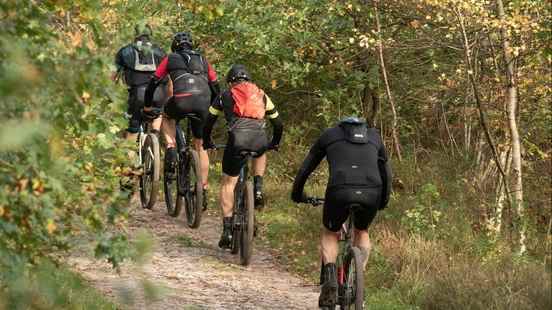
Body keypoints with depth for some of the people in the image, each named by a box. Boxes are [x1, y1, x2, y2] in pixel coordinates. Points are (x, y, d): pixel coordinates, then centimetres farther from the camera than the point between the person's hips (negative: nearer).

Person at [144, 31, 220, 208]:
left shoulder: (170, 59, 23)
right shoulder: (203, 61, 29)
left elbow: (153, 83, 24)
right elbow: (215, 87, 28)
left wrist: (147, 106, 37)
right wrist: (211, 108, 41)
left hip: (182, 101, -2)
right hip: (203, 103, 2)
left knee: (168, 118, 33)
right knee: (201, 146, 15)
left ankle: (171, 151, 9)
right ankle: (204, 190, 12)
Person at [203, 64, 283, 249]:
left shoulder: (225, 96, 25)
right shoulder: (261, 96, 29)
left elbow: (209, 122, 30)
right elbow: (278, 125, 34)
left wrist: (207, 142, 47)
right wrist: (274, 144, 51)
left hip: (238, 139, -2)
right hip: (260, 141, 2)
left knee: (228, 183, 10)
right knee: (261, 154, 39)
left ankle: (227, 229, 0)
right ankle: (258, 187, 18)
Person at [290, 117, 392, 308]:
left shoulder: (329, 135, 26)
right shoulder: (374, 136, 30)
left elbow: (305, 169, 29)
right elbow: (386, 172, 35)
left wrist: (297, 194, 45)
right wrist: (383, 201, 50)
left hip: (340, 191, -2)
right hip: (371, 194, 2)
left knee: (330, 234, 25)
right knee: (362, 232, 32)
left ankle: (329, 278, 1)